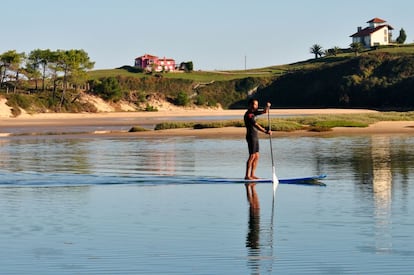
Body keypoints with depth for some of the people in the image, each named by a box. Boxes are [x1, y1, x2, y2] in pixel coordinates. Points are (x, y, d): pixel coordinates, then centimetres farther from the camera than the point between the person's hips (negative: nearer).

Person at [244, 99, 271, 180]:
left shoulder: (254, 112, 14)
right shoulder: (248, 114, -15)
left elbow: (264, 112, 19)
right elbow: (256, 125, -25)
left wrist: (267, 106, -3)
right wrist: (266, 131, -32)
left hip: (255, 137, 10)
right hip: (251, 136, -10)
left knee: (257, 156, 9)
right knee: (252, 156, -10)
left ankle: (252, 174, 13)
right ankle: (247, 176, -8)